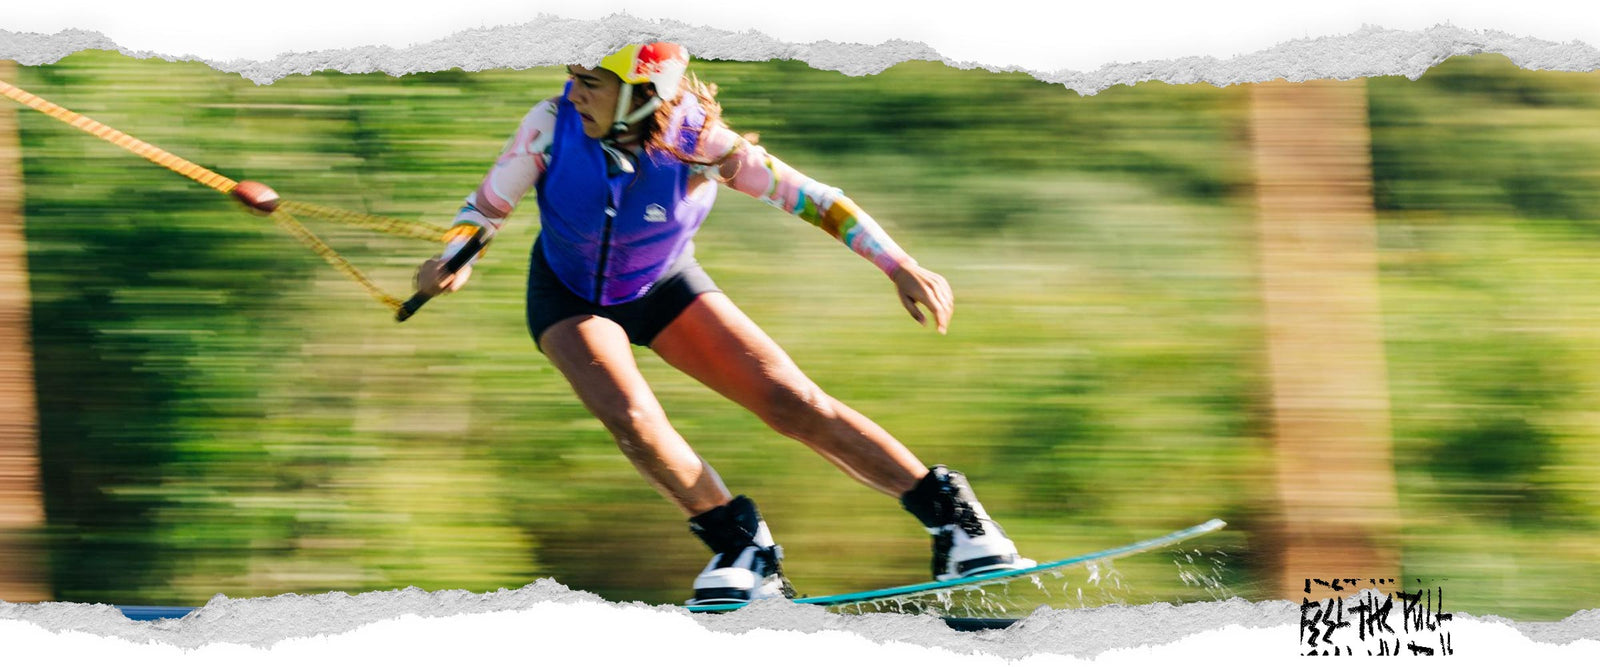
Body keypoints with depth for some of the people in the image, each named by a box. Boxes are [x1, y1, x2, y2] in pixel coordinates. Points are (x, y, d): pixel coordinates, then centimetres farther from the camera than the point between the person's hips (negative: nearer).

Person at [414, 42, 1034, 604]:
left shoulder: (694, 139, -30)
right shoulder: (554, 125, -29)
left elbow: (806, 196, -23)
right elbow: (486, 208, -14)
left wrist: (900, 267, -28)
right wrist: (454, 262, -35)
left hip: (664, 288, 0)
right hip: (570, 296, 0)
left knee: (793, 403, -11)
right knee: (632, 419, -27)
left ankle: (953, 516, 0)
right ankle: (741, 548, -5)